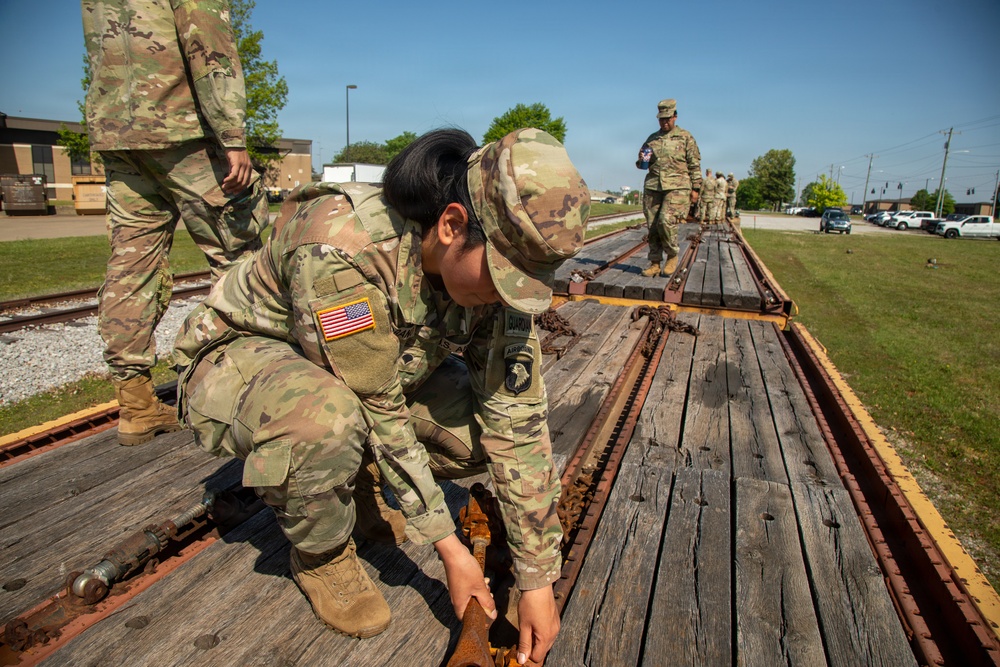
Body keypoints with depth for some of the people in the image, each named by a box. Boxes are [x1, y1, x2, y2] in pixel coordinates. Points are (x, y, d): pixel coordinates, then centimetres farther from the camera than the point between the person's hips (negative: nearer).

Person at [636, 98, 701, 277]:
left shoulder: (685, 137, 7)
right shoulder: (652, 138, 16)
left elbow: (694, 164, 5)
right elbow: (641, 163, 23)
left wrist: (695, 188, -2)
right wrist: (641, 161, -1)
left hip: (677, 187, -4)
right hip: (652, 186, 4)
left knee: (666, 221, -19)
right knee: (653, 226, 1)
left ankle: (672, 255, 2)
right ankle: (655, 263, 9)